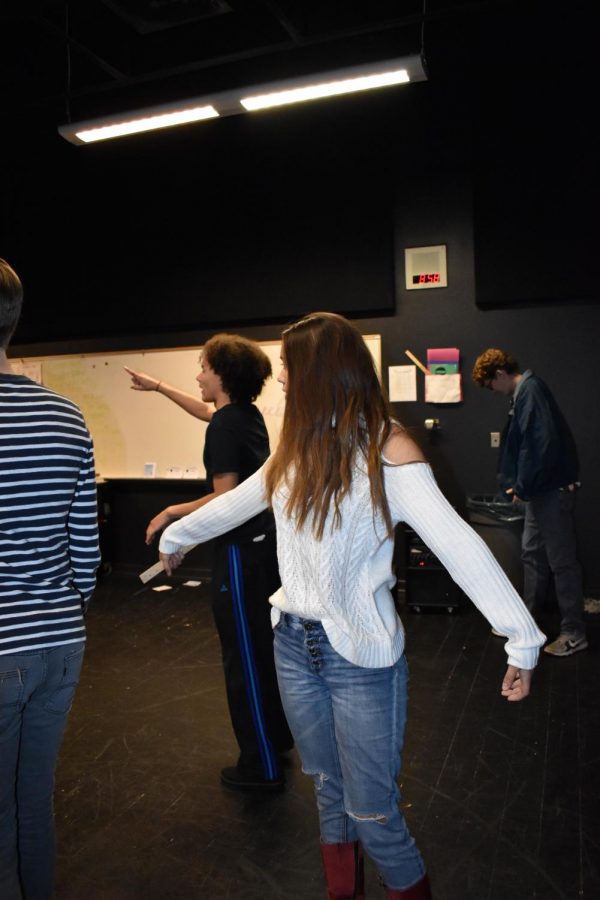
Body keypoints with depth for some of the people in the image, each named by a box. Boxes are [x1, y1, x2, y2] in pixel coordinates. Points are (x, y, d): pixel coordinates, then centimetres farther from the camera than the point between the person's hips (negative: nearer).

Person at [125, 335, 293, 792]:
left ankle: (262, 767, 15)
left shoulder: (224, 426, -18)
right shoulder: (248, 414, 9)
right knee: (264, 647, 21)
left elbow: (225, 499, -22)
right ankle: (278, 737, 37)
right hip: (266, 542, 9)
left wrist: (172, 513, -9)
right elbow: (205, 409, 29)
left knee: (245, 657, 2)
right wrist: (158, 386, 39)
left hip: (242, 552, -9)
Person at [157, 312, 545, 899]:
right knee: (328, 792, 22)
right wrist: (177, 535, 31)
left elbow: (459, 547, -25)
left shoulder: (386, 450, -17)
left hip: (360, 655, -6)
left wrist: (523, 639, -32)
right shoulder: (298, 447, 4)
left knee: (372, 811, 6)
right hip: (295, 644, 6)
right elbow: (235, 504, 18)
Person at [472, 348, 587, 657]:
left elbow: (542, 442, -26)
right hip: (540, 488, 10)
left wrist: (523, 487, -18)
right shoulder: (522, 393, 14)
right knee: (532, 553, 17)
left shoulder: (530, 390, -17)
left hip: (553, 488, -10)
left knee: (561, 560, -1)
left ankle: (574, 634, 10)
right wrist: (512, 483, 13)